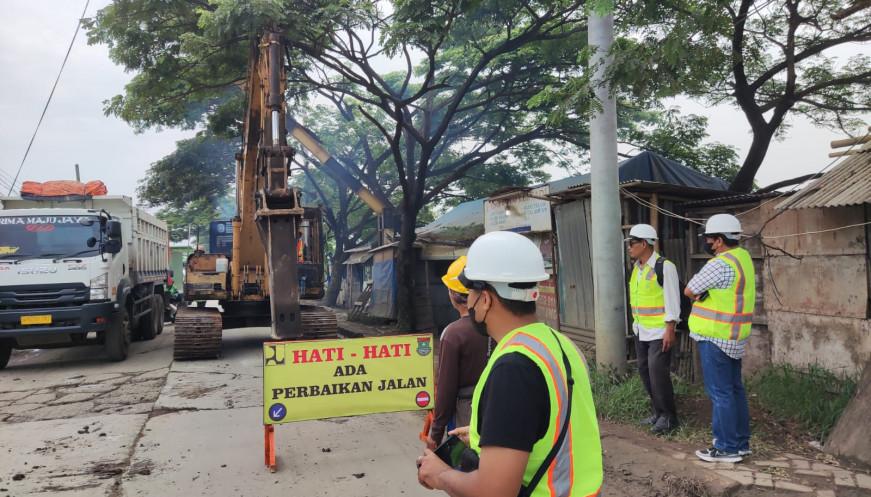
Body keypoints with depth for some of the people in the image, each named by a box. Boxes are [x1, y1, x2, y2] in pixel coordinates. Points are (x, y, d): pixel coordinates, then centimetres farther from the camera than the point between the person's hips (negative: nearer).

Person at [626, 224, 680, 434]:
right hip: (641, 330, 8)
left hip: (659, 331, -8)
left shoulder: (664, 267, -14)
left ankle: (668, 417, 5)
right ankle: (658, 412, 24)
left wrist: (670, 330, -18)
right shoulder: (636, 267, 10)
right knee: (645, 370, 11)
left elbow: (672, 301, -16)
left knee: (657, 372, -9)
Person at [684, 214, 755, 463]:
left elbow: (689, 291, -12)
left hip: (716, 338, -9)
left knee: (720, 393, -1)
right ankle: (741, 442, 26)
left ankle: (727, 448, 6)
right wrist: (707, 294, -5)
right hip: (735, 337, 9)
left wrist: (702, 294, 6)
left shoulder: (721, 265, -21)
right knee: (734, 388, 16)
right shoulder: (743, 257, 8)